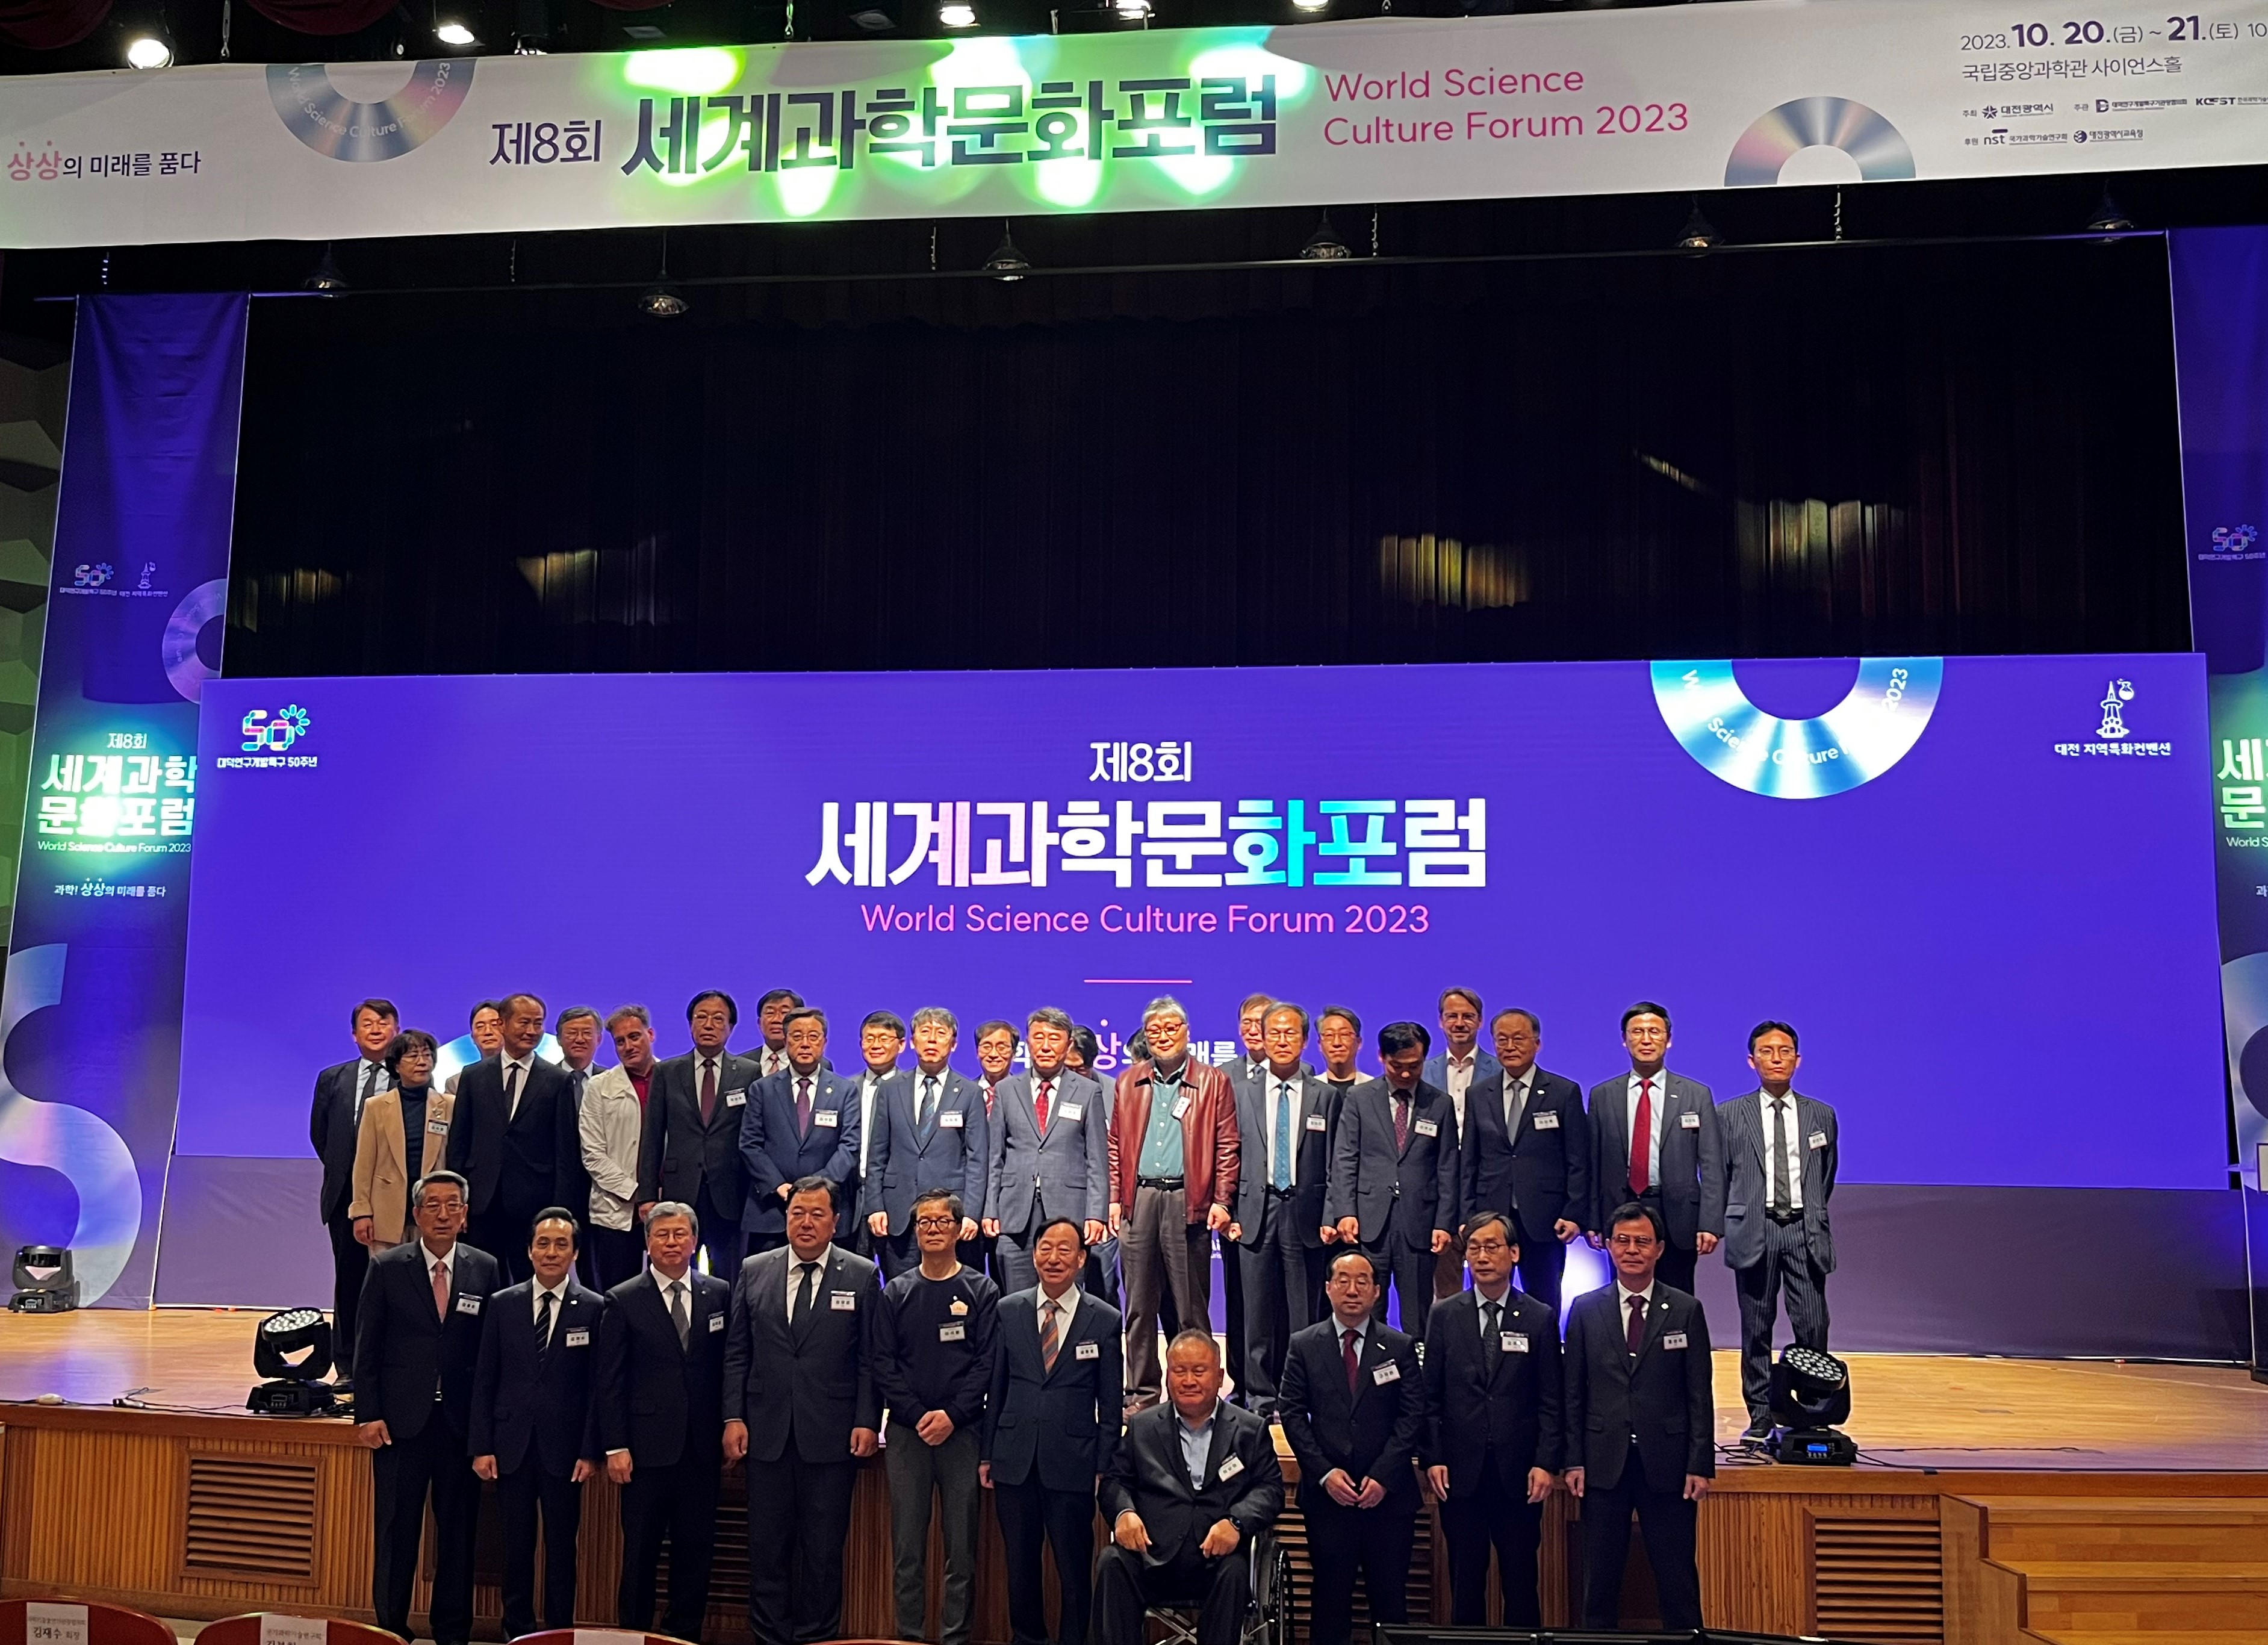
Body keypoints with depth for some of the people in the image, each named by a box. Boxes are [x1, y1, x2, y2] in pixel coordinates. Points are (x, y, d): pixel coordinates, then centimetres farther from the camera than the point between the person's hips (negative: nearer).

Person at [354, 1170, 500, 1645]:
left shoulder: (485, 1270, 4)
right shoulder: (387, 1268, 1)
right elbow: (366, 1347, 2)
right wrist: (367, 1414, -4)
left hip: (463, 1421, 1)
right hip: (401, 1420, -1)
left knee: (458, 1530, 7)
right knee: (395, 1530, 5)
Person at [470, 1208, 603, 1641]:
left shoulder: (594, 1308, -1)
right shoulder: (502, 1304, 5)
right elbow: (484, 1381, 5)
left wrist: (590, 1451, -7)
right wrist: (481, 1446, 0)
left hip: (563, 1448, -2)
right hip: (512, 1445, 2)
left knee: (561, 1548, 5)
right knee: (517, 1545, 9)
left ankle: (559, 1632, 14)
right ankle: (518, 1631, 19)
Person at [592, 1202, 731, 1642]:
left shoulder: (719, 1294, 7)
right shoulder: (623, 1301, 0)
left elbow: (728, 1368, 9)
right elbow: (608, 1381, -1)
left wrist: (729, 1429, 3)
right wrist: (615, 1447, -7)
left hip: (702, 1447, 2)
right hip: (648, 1447, -2)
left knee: (696, 1551, 7)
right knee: (640, 1554, 5)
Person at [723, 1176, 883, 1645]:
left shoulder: (861, 1276, 1)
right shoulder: (753, 1271, 7)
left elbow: (869, 1359, 0)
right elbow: (736, 1352, 7)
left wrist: (866, 1421, -6)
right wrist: (733, 1416, 0)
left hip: (831, 1435, -2)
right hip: (766, 1431, 2)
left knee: (824, 1548, 5)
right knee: (767, 1545, 8)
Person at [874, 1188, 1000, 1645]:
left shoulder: (982, 1291, 3)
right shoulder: (896, 1293, 8)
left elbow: (987, 1363, -3)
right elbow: (883, 1364, 3)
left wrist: (952, 1415, -13)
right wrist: (917, 1416, -9)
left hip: (962, 1432, -1)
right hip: (906, 1432, 1)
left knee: (962, 1547, 0)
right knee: (908, 1546, 4)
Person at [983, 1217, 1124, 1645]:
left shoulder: (1105, 1320, -1)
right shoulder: (1008, 1311, 5)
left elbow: (1111, 1405, 1)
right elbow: (995, 1389, 8)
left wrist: (1104, 1469, -2)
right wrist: (987, 1455, 6)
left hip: (1072, 1464, -2)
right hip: (1015, 1461, 2)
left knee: (1075, 1570, 3)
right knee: (1020, 1565, 12)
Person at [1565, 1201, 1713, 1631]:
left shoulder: (1686, 1311, 3)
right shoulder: (1585, 1310, 5)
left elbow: (1700, 1396, 2)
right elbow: (1573, 1393, 6)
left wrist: (1701, 1465, -3)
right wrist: (1573, 1461, 0)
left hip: (1666, 1464, -1)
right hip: (1603, 1463, 1)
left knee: (1678, 1578, 4)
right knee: (1600, 1579, 7)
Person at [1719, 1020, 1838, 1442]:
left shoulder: (1821, 1115, 10)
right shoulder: (1729, 1115, 5)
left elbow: (1826, 1177, 19)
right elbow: (1719, 1178, 10)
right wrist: (1731, 1225, 8)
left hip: (1804, 1232, 1)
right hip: (1754, 1231, -1)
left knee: (1812, 1328, -5)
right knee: (1756, 1330, 3)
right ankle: (1760, 1415, 11)